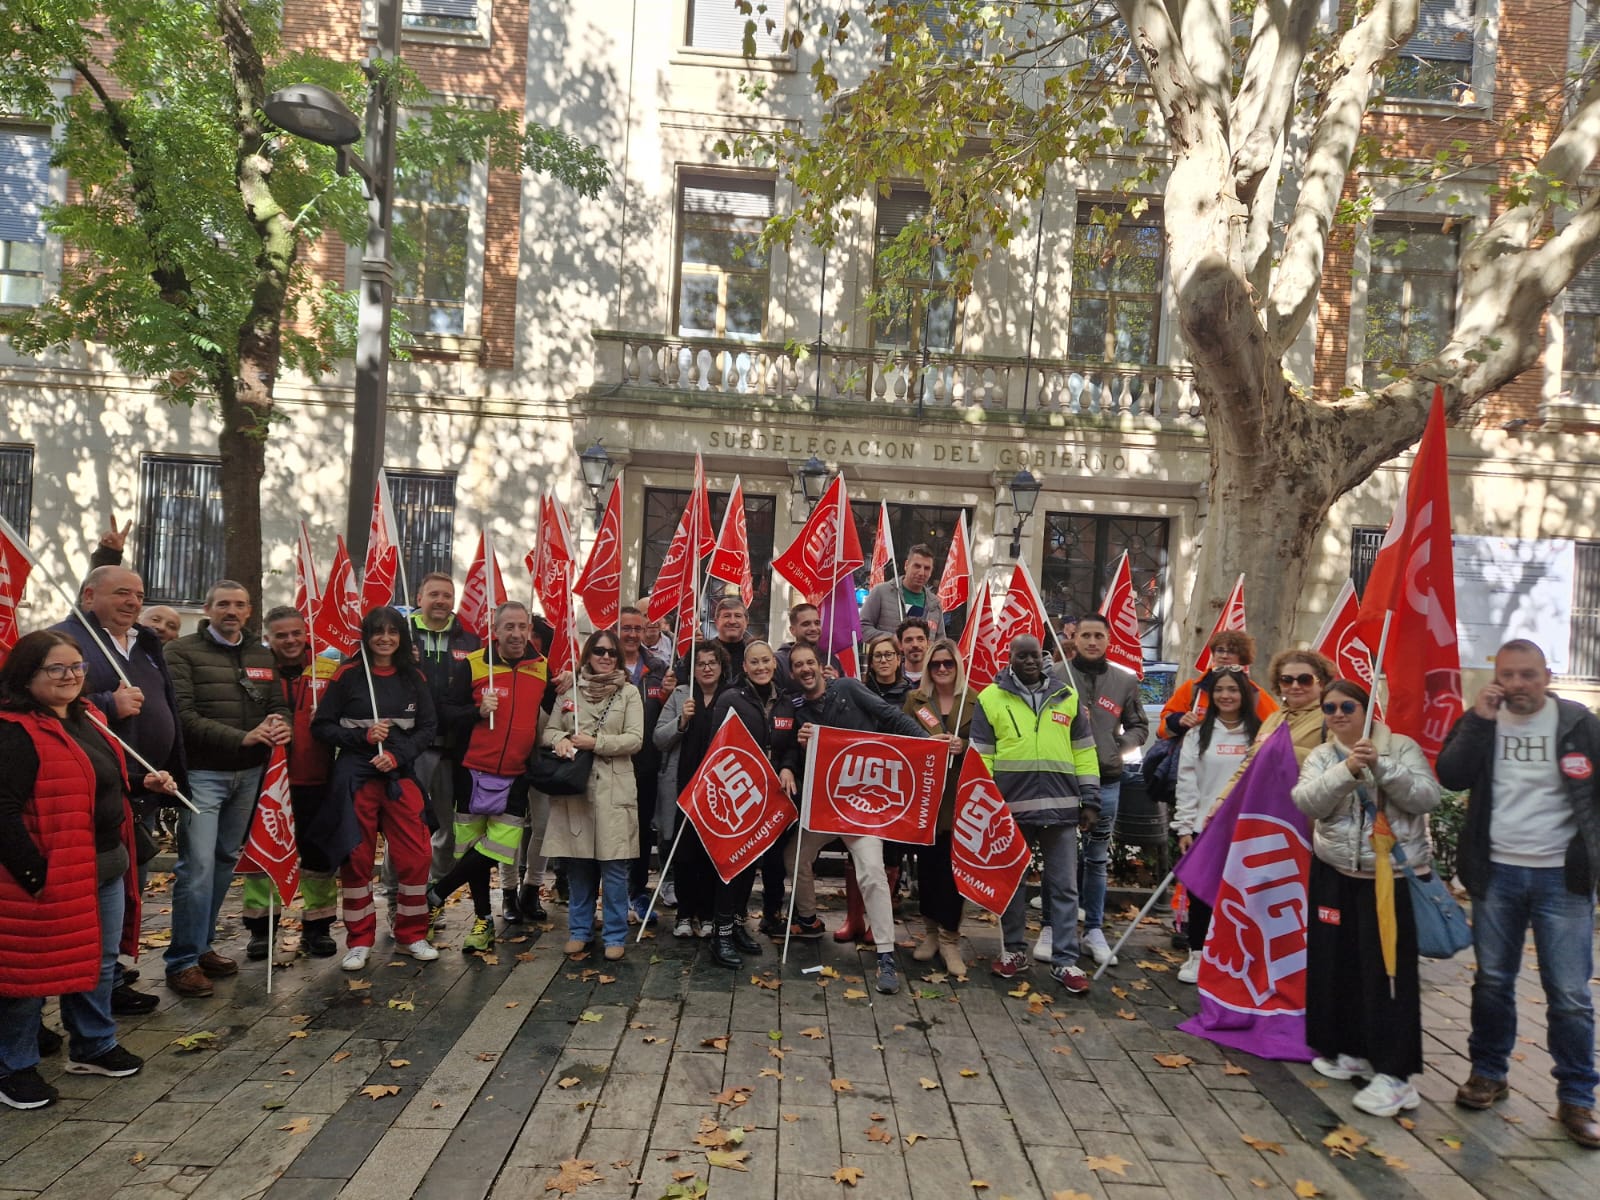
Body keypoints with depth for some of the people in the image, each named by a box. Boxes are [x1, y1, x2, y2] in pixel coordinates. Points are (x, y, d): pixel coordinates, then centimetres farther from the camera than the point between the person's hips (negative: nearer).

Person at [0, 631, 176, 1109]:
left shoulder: (85, 717, 10)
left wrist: (144, 784, 10)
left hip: (107, 866, 9)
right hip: (50, 877, -9)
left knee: (100, 962, 19)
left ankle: (93, 1046, 36)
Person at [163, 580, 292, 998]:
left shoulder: (263, 657, 14)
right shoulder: (183, 653, -4)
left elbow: (280, 705, 14)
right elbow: (183, 716, -14)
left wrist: (281, 725, -11)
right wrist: (242, 738, -22)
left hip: (249, 773, 6)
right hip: (202, 772, -6)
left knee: (225, 861, 13)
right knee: (198, 864, -10)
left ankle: (201, 946, 25)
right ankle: (183, 961, 0)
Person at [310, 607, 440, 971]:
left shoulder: (414, 679, 7)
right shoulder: (348, 676, -1)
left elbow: (427, 728, 5)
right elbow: (321, 726, -2)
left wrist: (398, 755, -10)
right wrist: (363, 736, -15)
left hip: (401, 776, 2)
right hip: (355, 777, -2)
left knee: (415, 857, -1)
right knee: (357, 859, 3)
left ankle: (411, 935, 16)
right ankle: (359, 941, 17)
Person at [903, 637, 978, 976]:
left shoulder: (975, 701, 3)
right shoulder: (915, 699, 7)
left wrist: (965, 746, -16)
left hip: (959, 794, -1)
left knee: (953, 864, -2)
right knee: (927, 862, 6)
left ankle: (950, 938, 9)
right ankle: (930, 931, 22)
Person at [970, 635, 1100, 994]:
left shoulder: (1067, 696, 9)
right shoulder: (991, 698, 1)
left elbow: (1084, 752, 11)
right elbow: (981, 756, 1)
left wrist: (1090, 800, 6)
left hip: (1061, 807, 2)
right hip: (1010, 807, -1)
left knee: (1063, 886, 5)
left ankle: (1065, 961, 14)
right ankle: (1014, 950, 26)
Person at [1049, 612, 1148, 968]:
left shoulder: (1125, 680, 5)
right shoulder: (1055, 676, -4)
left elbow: (1139, 726, 13)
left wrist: (1120, 747, -4)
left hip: (1106, 782, 3)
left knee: (1097, 859, 14)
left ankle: (1094, 929, 25)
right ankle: (1051, 927, 18)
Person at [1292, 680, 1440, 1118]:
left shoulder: (1401, 747, 0)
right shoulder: (1320, 757, 7)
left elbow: (1427, 798, -12)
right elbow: (1307, 802, -11)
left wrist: (1381, 766, -22)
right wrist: (1347, 770, -24)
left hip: (1395, 875, -4)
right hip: (1336, 874, 4)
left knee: (1389, 972, -6)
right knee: (1338, 967, 9)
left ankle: (1393, 1074, -1)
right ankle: (1352, 1052, 25)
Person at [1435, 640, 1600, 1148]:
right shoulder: (1481, 719, 2)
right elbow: (1450, 776, -10)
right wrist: (1479, 721, -16)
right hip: (1497, 873, 2)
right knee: (1492, 980, 12)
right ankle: (1488, 1073, 27)